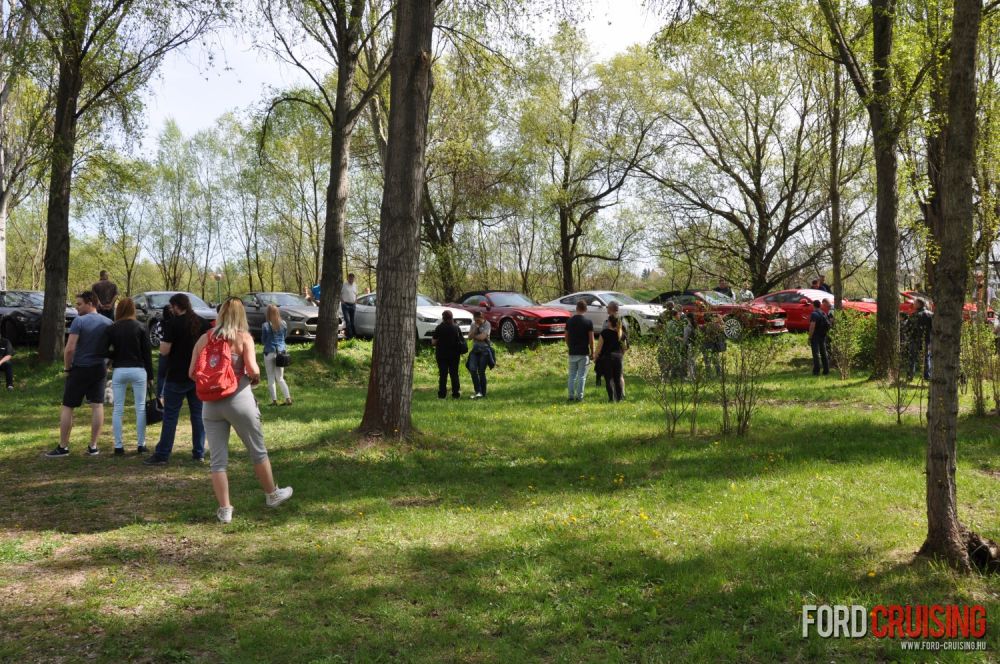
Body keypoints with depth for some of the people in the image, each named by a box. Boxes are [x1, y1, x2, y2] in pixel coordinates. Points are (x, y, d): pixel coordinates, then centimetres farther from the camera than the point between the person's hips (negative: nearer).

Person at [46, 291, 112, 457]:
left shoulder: (79, 321, -13)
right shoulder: (108, 323, 3)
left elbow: (69, 349, -18)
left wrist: (67, 368, -5)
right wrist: (107, 366, 13)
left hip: (80, 369, -4)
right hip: (99, 369, 5)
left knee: (67, 407, 6)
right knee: (97, 406, 6)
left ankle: (63, 447, 10)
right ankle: (93, 446, 8)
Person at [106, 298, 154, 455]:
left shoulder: (112, 329, -1)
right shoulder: (140, 328, -2)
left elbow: (107, 352, -3)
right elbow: (147, 353, -1)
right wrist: (150, 376, 5)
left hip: (119, 371, 1)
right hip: (138, 370, -1)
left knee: (117, 409, 7)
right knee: (140, 407, 7)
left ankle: (118, 446, 7)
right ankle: (141, 444, 8)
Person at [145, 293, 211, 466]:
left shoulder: (172, 324, -11)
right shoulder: (203, 323, 4)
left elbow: (164, 350, -13)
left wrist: (162, 343, 6)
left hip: (177, 377, -5)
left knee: (170, 416, 1)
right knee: (198, 414, 10)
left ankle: (162, 455, 4)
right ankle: (199, 453, 12)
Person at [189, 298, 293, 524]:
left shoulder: (204, 339, 6)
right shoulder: (243, 337, -4)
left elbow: (192, 373, 4)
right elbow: (252, 369, -16)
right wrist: (255, 378, 5)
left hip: (211, 403, 3)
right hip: (239, 399, -3)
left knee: (217, 459, 7)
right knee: (258, 452, 14)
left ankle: (224, 509, 9)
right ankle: (272, 495, 29)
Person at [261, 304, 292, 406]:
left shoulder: (265, 325, -11)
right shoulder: (284, 324, 1)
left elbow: (263, 340, -2)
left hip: (270, 353, -4)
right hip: (281, 351, 4)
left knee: (271, 379, 6)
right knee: (280, 378, 13)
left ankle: (274, 401, 6)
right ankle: (288, 399, 3)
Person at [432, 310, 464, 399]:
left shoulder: (439, 328, -10)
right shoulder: (457, 328, -1)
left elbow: (433, 342, -8)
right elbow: (461, 340, 4)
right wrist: (460, 351, 18)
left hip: (441, 354, -2)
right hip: (454, 354, 2)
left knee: (442, 374, 3)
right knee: (454, 374, 8)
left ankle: (442, 394, 1)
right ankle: (456, 393, 8)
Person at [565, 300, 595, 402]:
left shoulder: (569, 321, 3)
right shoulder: (588, 322, -8)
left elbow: (566, 337, 9)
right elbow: (591, 339, -7)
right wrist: (592, 352, 2)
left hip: (572, 352, 3)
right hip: (583, 353, -3)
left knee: (572, 375, 11)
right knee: (581, 376, 2)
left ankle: (571, 396, 11)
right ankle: (579, 396, 3)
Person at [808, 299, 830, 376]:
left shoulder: (814, 314, -15)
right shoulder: (824, 314, 10)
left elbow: (812, 327, -20)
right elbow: (828, 325, 13)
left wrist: (810, 338, -17)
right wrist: (825, 333, 20)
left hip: (815, 336, -7)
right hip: (823, 336, 7)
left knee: (816, 354, -5)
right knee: (824, 353, 14)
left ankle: (816, 371, -6)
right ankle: (826, 370, 17)